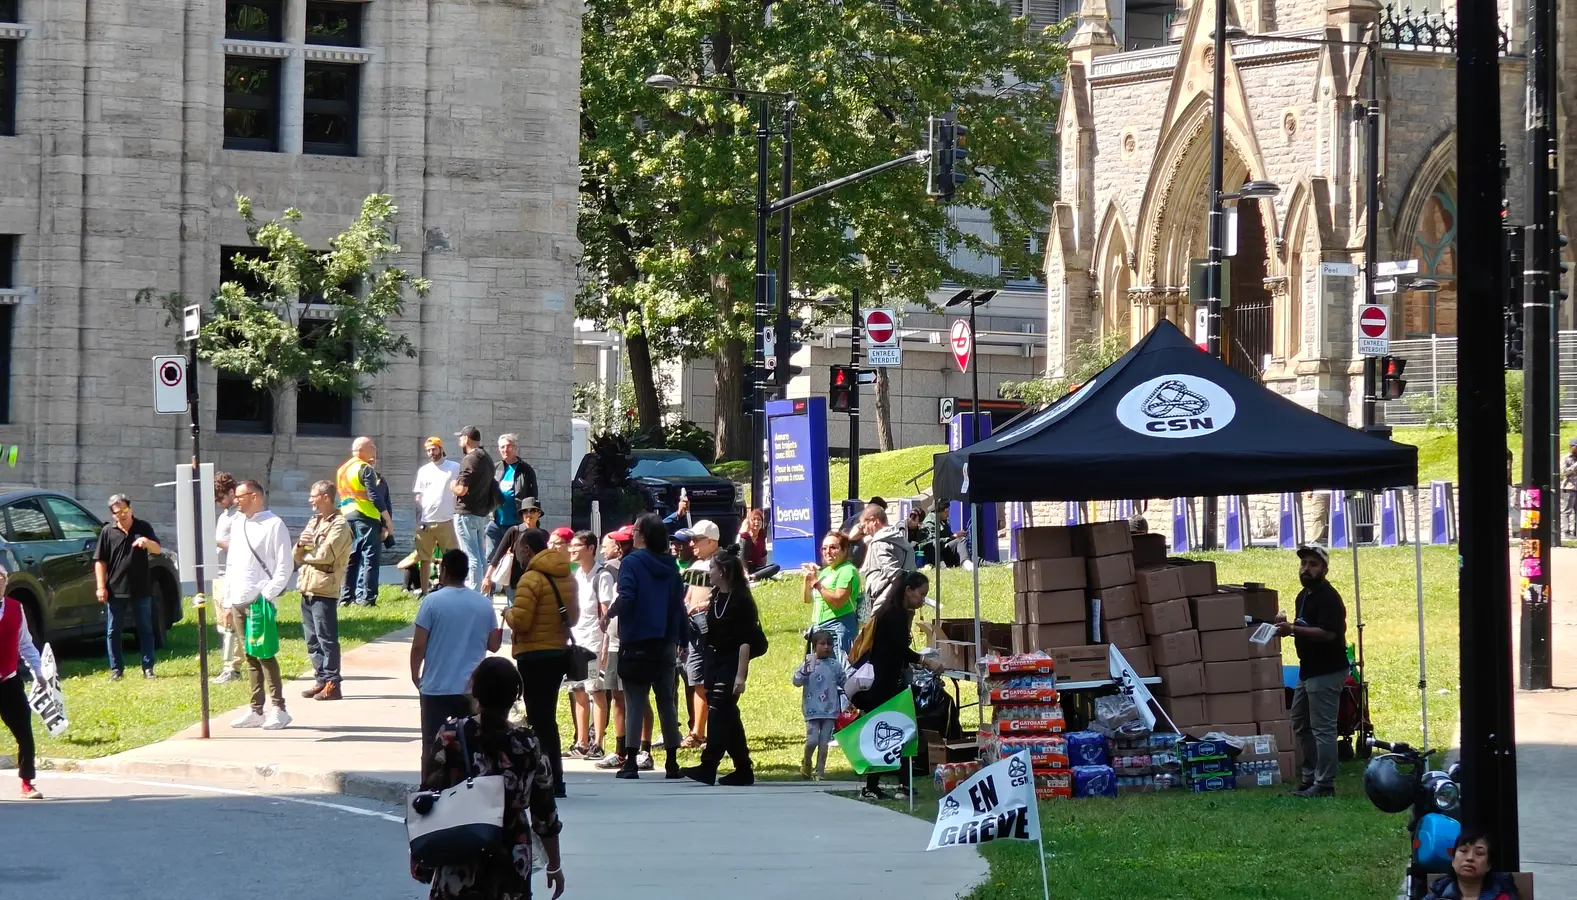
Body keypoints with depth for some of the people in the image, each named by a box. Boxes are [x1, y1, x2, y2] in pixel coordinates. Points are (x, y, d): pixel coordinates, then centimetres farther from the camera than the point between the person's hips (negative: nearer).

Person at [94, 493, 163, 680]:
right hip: (116, 590, 0)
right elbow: (100, 561, 2)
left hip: (141, 589, 0)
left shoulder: (143, 528, 3)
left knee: (145, 629, 4)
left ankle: (148, 667, 10)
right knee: (113, 631, 2)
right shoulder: (108, 532, 2)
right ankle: (116, 669, 10)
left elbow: (158, 550, -1)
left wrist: (147, 542, -24)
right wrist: (101, 587, -5)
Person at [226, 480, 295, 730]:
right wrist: (228, 602, 17)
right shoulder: (239, 526, 18)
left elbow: (284, 566, -10)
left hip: (261, 602, -7)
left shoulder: (273, 525, -6)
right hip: (239, 603, 7)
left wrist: (267, 595, -16)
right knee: (250, 657, 9)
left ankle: (278, 708, -6)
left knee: (264, 654, -9)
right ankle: (256, 710, 12)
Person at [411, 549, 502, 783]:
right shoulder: (484, 604, 2)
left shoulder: (432, 601, -8)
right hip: (472, 688, 3)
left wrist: (415, 676, 5)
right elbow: (493, 645, 7)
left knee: (432, 747, 4)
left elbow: (418, 645, -10)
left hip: (436, 687, -3)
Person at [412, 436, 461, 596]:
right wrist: (418, 520, 4)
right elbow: (417, 496, 12)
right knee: (424, 559, 6)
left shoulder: (454, 468, 2)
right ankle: (424, 592, 11)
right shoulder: (423, 470, 12)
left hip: (446, 521, -3)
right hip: (425, 522, 3)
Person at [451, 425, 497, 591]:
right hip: (482, 514, 9)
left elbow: (461, 489, -21)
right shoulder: (487, 459, 13)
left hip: (467, 514, -9)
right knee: (481, 557, 13)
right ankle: (483, 594, 16)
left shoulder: (470, 459, -15)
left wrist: (452, 486, -1)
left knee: (471, 558, -8)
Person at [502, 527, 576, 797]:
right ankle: (554, 781, 20)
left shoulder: (531, 579, -16)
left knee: (539, 720, -4)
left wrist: (508, 613, -1)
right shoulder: (565, 577, 9)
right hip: (559, 652, 8)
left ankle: (550, 782, -5)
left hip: (535, 656, -8)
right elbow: (573, 615, 17)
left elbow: (520, 621, -21)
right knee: (547, 719, 16)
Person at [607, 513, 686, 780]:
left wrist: (610, 613, -1)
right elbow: (679, 605, 6)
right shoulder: (670, 566, 6)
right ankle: (672, 762, 10)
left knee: (634, 703, -1)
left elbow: (625, 600, -20)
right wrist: (678, 639, 12)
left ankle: (630, 762, -6)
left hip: (636, 645, -4)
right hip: (664, 645, 4)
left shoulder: (632, 563, -10)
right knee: (667, 702, 10)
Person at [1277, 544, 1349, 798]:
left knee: (1323, 729, -8)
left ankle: (1324, 785, -5)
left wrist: (1293, 629, -28)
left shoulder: (1328, 598, -16)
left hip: (1326, 672, -11)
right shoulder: (1304, 596, 15)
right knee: (1301, 725, 16)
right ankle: (1311, 777, 23)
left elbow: (1328, 633, -26)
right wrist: (1287, 627, 7)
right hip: (1308, 670, 11)